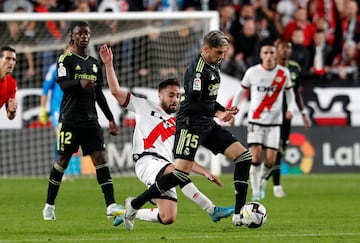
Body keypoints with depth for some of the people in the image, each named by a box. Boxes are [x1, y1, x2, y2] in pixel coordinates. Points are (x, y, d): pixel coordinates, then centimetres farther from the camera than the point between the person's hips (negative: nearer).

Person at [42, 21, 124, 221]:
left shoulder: (94, 63, 16)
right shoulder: (65, 59, -2)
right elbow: (63, 84, -19)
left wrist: (110, 119, 19)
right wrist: (80, 83, -39)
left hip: (90, 119, 5)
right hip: (70, 119, -5)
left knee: (100, 159, -6)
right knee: (62, 160, 1)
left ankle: (111, 206, -13)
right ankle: (49, 206, 14)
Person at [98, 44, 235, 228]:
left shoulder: (178, 126, 28)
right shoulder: (145, 107, 18)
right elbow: (116, 92, 13)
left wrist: (205, 172, 14)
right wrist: (108, 64, 5)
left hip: (166, 168, 5)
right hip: (147, 160, -5)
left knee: (168, 218, -11)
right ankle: (213, 211, -40)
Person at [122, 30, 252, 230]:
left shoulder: (213, 66, 13)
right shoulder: (197, 69, -16)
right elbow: (193, 103, -24)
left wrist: (225, 111, 11)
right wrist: (218, 113, -22)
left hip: (208, 125, 10)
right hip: (191, 125, -10)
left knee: (244, 156, 1)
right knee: (181, 173, -19)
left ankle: (239, 214, 2)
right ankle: (135, 204, -5)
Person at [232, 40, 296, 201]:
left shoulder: (284, 73, 0)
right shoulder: (252, 72, -2)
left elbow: (289, 91, 14)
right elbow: (241, 91, 9)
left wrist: (290, 108, -3)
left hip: (274, 122, 1)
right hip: (255, 120, -1)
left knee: (270, 160, -5)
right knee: (256, 156, -14)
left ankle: (261, 180, 26)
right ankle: (255, 191, -3)